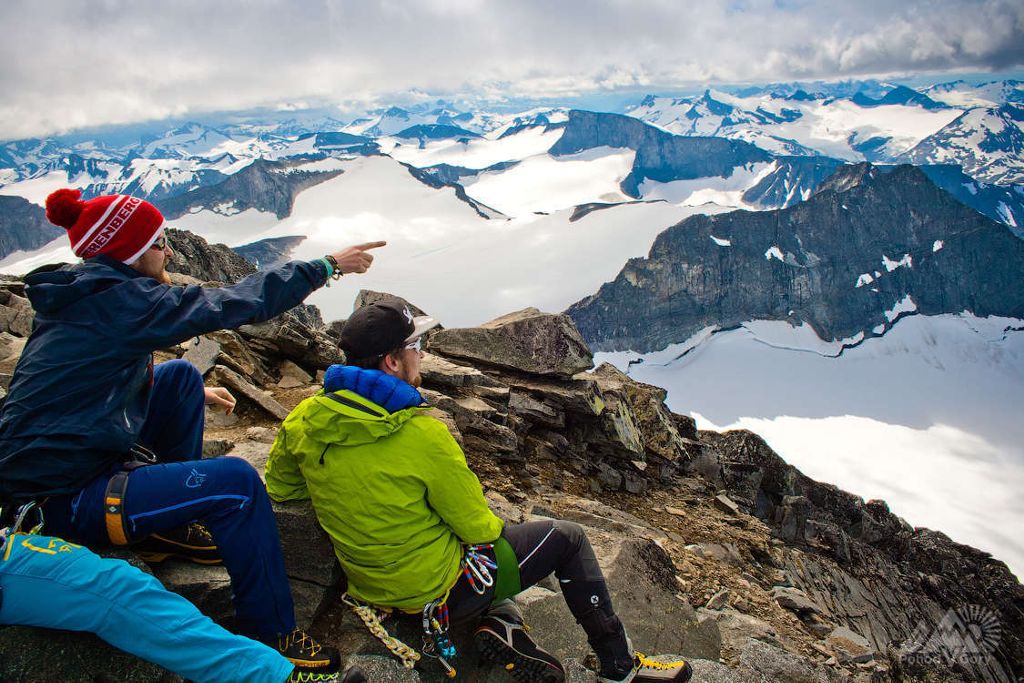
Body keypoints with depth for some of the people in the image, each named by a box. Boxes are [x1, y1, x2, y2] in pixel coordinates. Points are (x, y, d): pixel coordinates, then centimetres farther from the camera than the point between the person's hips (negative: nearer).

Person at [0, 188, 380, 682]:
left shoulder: (78, 297, 7)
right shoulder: (118, 300, -20)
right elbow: (234, 304, -19)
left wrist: (191, 396, 24)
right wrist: (327, 266, -11)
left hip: (43, 466, 10)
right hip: (65, 503, -10)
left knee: (180, 377, 12)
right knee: (235, 482, -21)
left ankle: (170, 526, 18)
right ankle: (270, 634, -6)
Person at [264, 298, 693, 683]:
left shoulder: (304, 420, -9)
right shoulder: (422, 434, -28)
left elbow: (280, 489, 9)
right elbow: (478, 526, -16)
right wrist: (491, 530, 7)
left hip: (368, 586, 7)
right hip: (442, 591, -7)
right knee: (567, 538, 10)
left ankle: (499, 626, 16)